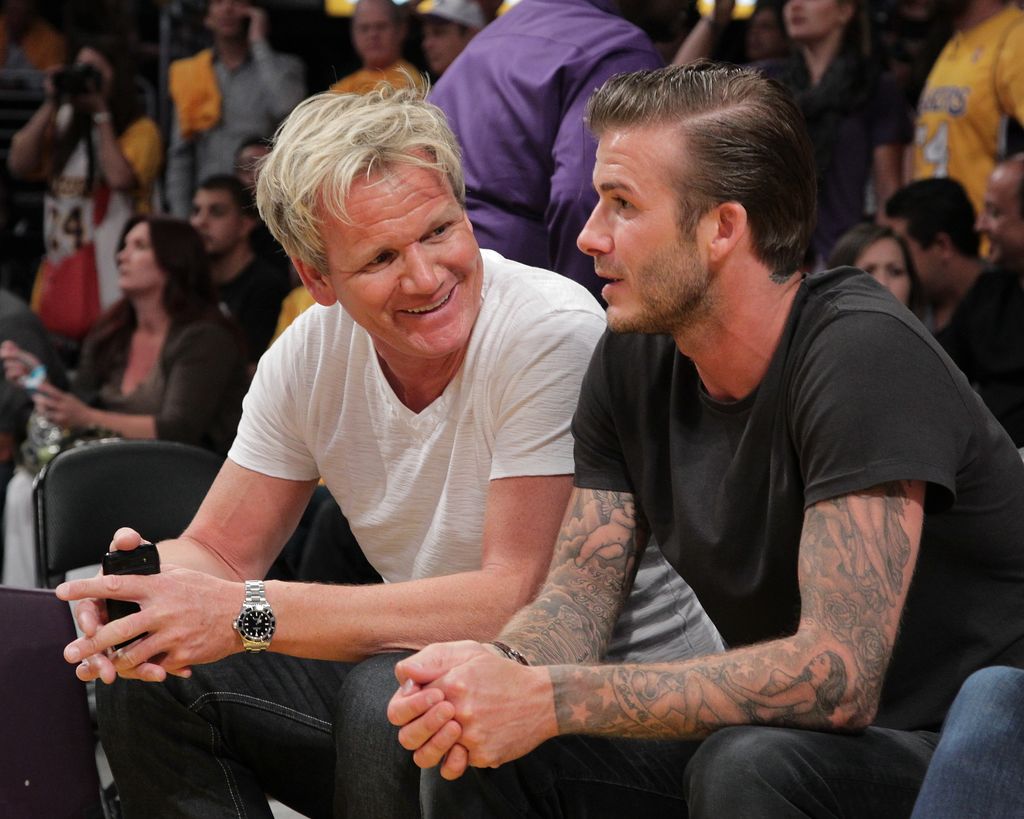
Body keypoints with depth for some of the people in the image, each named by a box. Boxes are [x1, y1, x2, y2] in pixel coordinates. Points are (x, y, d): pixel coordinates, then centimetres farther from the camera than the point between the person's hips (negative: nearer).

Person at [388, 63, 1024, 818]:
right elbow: (580, 591, 1)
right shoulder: (633, 360, 0)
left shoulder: (863, 355, -23)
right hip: (776, 735, 6)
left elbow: (838, 675, -30)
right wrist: (496, 669, -23)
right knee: (473, 751, -9)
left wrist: (550, 700, -31)